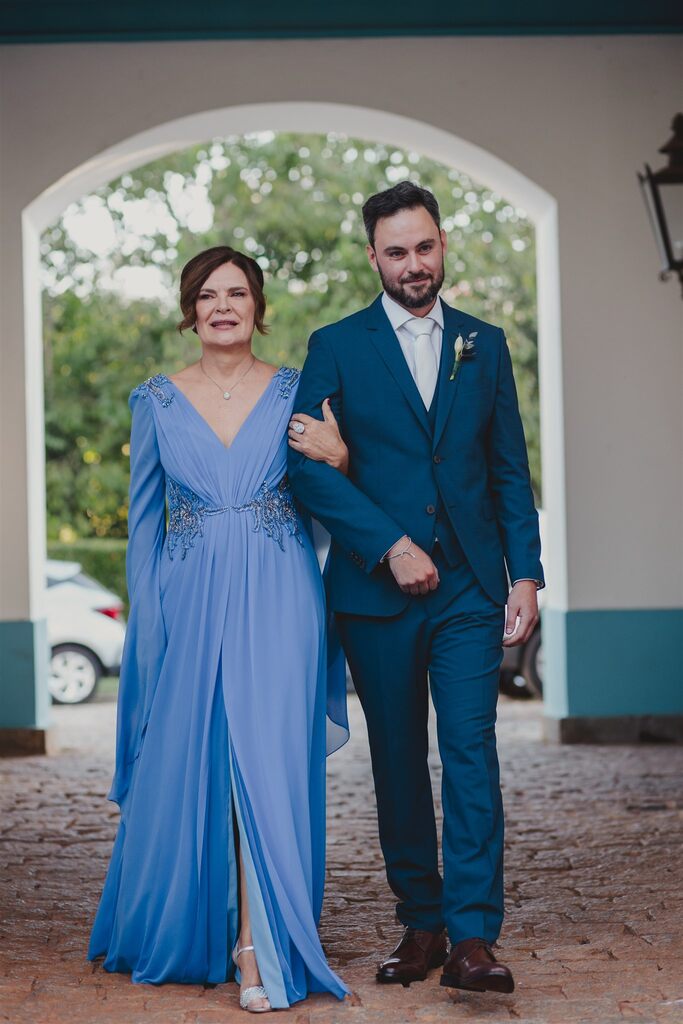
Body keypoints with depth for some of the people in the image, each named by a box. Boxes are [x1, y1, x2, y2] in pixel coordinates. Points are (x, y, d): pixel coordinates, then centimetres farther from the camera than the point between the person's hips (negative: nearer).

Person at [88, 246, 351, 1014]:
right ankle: (185, 931, 24)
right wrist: (145, 618, 3)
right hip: (189, 601, 1)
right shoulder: (156, 402, 8)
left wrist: (337, 460, -10)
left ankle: (262, 947, -1)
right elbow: (144, 518, 10)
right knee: (184, 767, 6)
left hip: (276, 600, -1)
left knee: (268, 760, -7)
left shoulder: (297, 393, 6)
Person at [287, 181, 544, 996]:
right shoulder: (337, 347, 4)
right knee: (397, 763, 7)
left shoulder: (485, 344, 12)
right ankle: (420, 925, 18)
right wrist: (388, 545, -13)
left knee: (471, 751, -9)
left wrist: (525, 574, 1)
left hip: (469, 586, 1)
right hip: (377, 591, 0)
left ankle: (472, 937, -9)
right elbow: (305, 463, -5)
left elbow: (510, 469, 11)